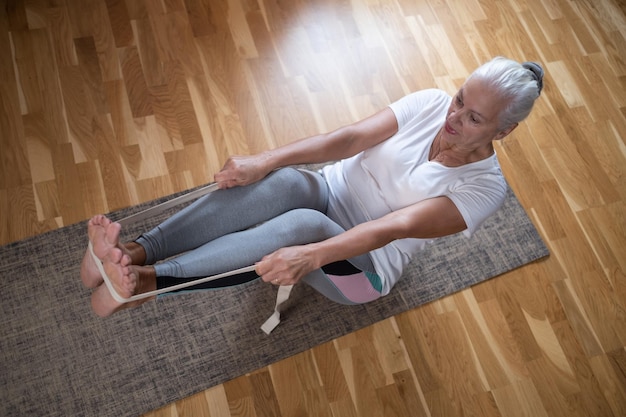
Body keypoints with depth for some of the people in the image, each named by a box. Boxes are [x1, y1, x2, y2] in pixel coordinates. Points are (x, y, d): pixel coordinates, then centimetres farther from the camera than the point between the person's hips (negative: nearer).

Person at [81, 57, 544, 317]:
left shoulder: (484, 188, -14)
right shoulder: (431, 103, -4)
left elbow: (392, 228, -29)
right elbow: (349, 138, -16)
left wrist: (311, 254, -41)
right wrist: (265, 160, -27)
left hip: (364, 265, -3)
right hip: (329, 193, 4)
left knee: (303, 224, -38)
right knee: (285, 181, -32)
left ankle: (145, 281, -39)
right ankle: (135, 251, -35)